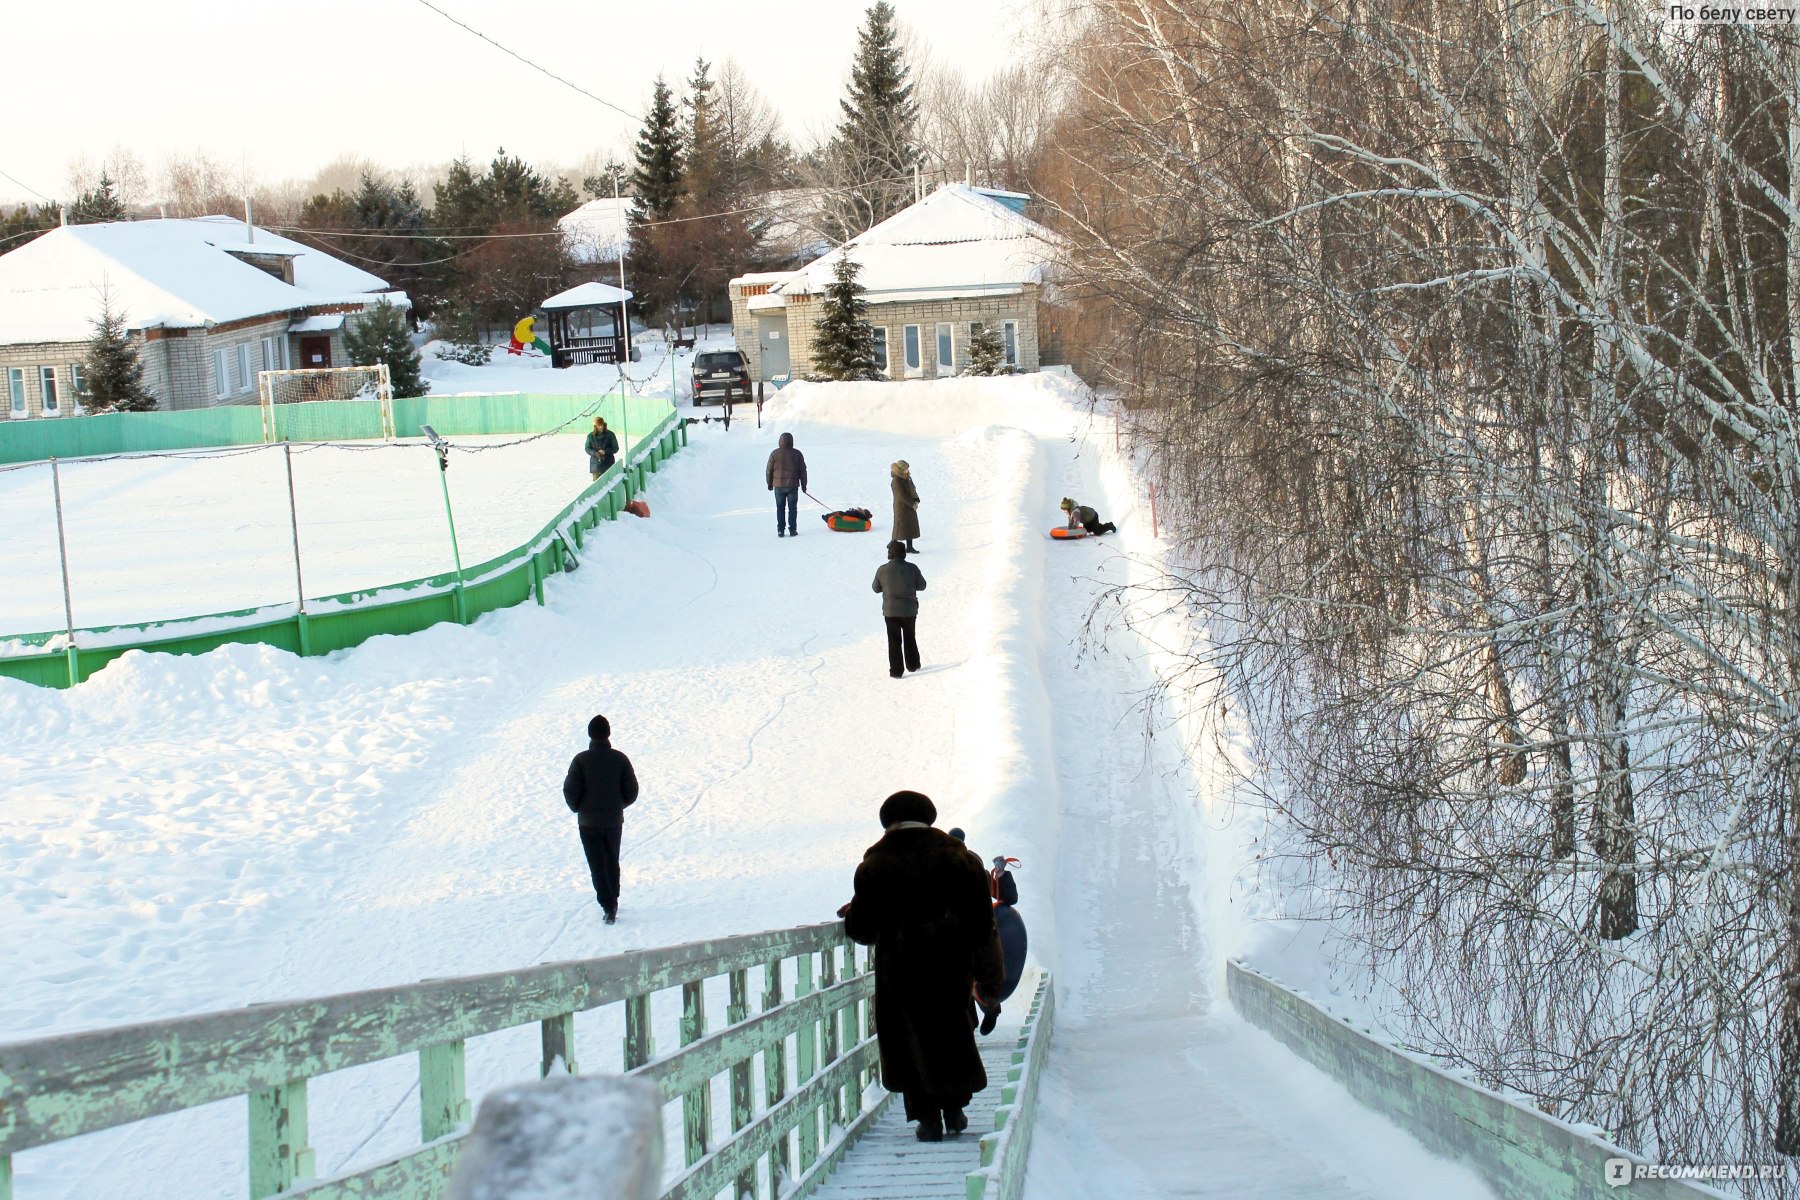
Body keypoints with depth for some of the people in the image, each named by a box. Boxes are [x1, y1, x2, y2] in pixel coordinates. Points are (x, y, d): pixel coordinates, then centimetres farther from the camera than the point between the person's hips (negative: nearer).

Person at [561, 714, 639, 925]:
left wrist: (577, 808, 7)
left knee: (597, 865, 1)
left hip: (589, 821, -3)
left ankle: (609, 907, -10)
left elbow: (570, 789, -12)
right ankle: (612, 901, 32)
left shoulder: (581, 760, -13)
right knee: (612, 862, 20)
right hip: (614, 820, 3)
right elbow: (632, 791, -3)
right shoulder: (620, 759, -6)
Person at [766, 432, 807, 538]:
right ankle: (792, 530, 3)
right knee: (792, 508, 6)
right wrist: (804, 485, 13)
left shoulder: (774, 453, -4)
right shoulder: (797, 454, -1)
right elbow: (803, 470, 4)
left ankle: (780, 530, 5)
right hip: (792, 485, 0)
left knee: (780, 508, 7)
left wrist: (769, 483, 13)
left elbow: (769, 470, 1)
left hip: (778, 485, 0)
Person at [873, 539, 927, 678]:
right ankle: (912, 665, 31)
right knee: (910, 638, 21)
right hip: (909, 610, 1)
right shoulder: (912, 568, -9)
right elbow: (922, 586, 2)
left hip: (890, 611, -1)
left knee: (894, 641, 6)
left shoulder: (882, 570, -11)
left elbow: (876, 588, 2)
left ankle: (896, 670, 4)